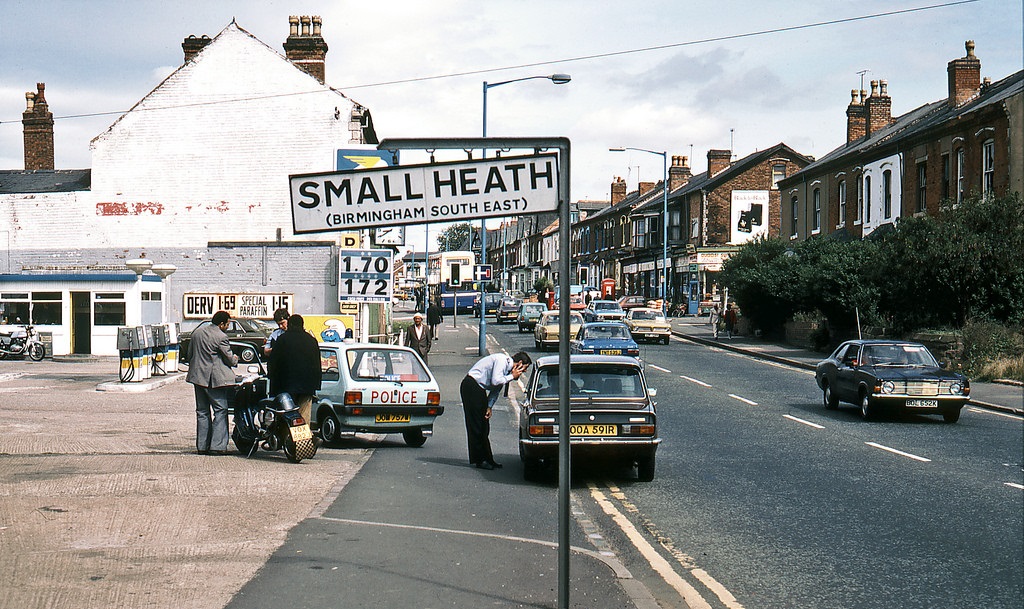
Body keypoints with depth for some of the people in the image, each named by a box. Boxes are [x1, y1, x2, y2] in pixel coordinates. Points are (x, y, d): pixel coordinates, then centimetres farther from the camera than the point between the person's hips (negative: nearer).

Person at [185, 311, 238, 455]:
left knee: (202, 411, 12)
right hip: (215, 378, -7)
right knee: (220, 410, -2)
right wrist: (235, 360, 15)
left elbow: (190, 353, 16)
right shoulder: (221, 337, -14)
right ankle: (217, 445, -8)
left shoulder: (197, 332, 9)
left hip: (198, 377, 7)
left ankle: (202, 445, 13)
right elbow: (229, 358, -8)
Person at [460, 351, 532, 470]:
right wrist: (512, 377, -13)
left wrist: (489, 406, 2)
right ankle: (479, 460, -2)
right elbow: (495, 381, -27)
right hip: (471, 387, -10)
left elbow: (496, 389, 14)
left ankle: (487, 458, 16)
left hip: (479, 388, 10)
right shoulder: (502, 360, -16)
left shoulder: (508, 367, 13)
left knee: (484, 426, 11)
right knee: (476, 425, -6)